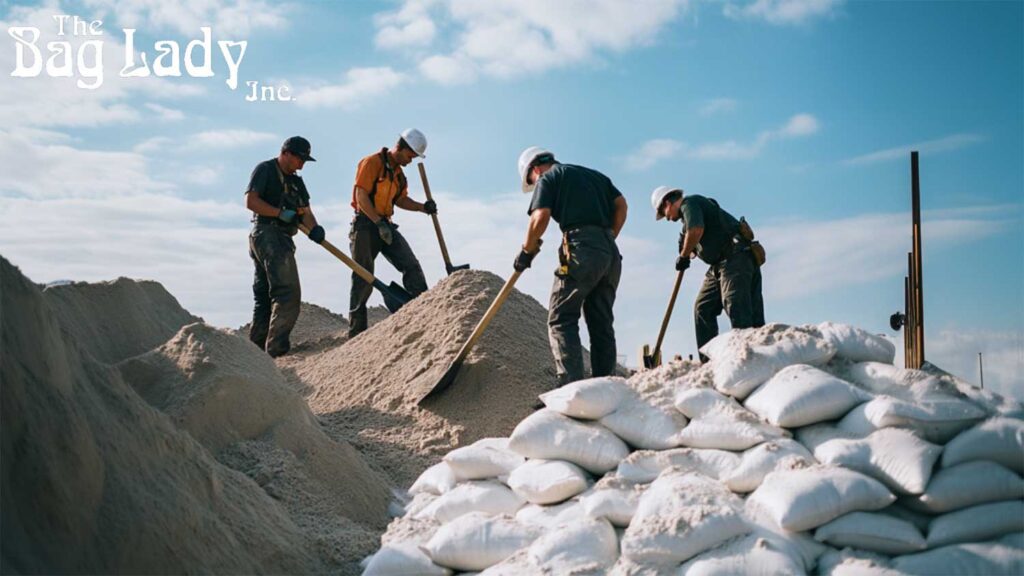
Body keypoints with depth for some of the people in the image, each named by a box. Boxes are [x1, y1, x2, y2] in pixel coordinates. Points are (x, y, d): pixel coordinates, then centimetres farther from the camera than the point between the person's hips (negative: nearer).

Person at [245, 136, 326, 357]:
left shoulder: (295, 181, 23)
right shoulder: (265, 169, -2)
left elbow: (305, 210, 13)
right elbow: (251, 201, -13)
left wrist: (314, 228, -7)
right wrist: (281, 213, -16)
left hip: (282, 238, 9)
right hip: (267, 233, -9)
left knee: (264, 297, 9)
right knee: (287, 292, -17)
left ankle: (256, 350, 12)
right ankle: (276, 348, -20)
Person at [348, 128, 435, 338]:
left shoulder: (398, 172, 16)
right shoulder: (372, 162, -10)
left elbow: (400, 200, 22)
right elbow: (361, 196, -17)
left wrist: (423, 207, 3)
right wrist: (379, 223, -23)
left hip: (386, 225, 7)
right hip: (365, 224, -7)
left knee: (412, 267, -8)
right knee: (363, 280, -2)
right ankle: (356, 333, 5)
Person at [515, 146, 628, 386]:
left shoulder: (548, 178, 7)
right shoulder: (594, 174, 27)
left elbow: (541, 217, -7)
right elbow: (621, 204, 16)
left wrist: (526, 251, 4)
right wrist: (609, 238, 17)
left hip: (581, 251, -7)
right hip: (611, 253, 7)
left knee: (561, 319, -6)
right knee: (602, 323, 10)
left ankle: (571, 386, -19)